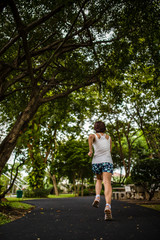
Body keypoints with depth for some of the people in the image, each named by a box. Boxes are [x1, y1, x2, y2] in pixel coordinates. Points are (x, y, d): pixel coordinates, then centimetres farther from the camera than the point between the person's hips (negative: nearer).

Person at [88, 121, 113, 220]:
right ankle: (108, 207, -39)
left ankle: (97, 197, 1)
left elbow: (90, 136, -13)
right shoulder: (109, 137, 22)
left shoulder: (94, 136, 13)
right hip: (107, 161, 0)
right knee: (107, 183, -16)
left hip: (96, 162, 1)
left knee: (99, 180, 27)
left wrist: (90, 150, -8)